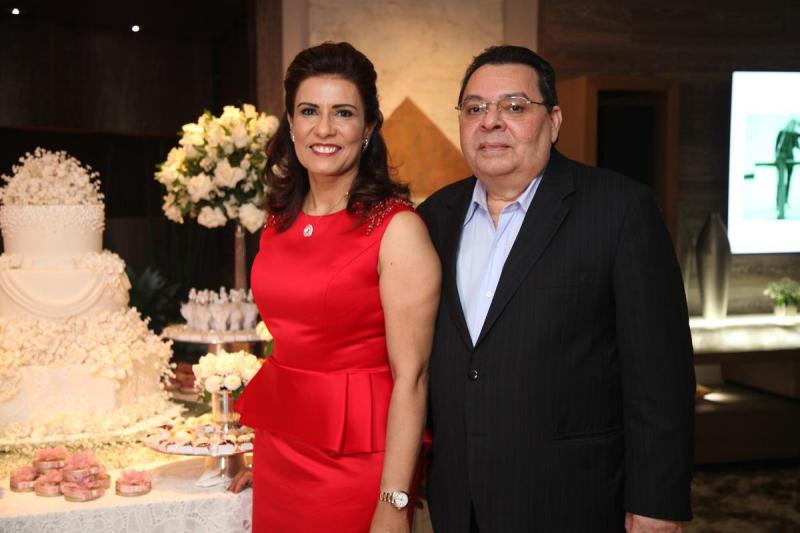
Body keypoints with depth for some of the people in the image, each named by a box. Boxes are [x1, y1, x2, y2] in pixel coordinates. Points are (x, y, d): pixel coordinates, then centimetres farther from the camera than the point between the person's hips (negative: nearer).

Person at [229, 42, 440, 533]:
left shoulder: (397, 228, -15)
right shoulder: (281, 220, 4)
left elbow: (410, 376, -16)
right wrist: (267, 454, 15)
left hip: (356, 459, -6)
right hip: (280, 450, 6)